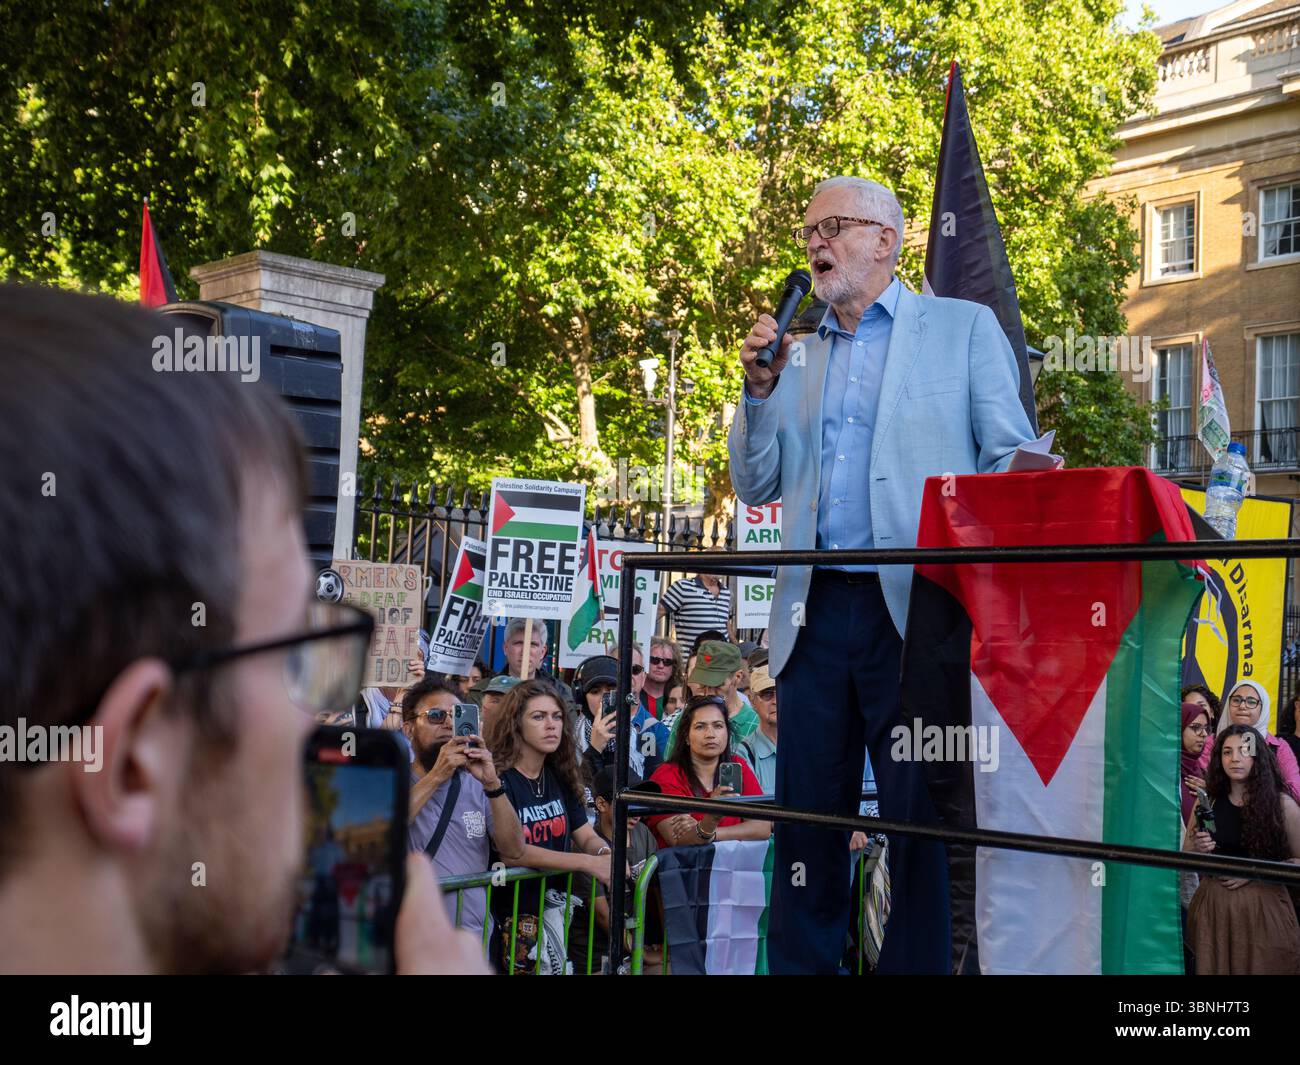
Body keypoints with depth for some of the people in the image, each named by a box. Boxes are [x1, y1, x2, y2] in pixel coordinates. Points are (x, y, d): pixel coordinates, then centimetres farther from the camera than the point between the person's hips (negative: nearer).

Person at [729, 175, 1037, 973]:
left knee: (919, 819, 0)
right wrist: (761, 390, 3)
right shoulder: (799, 353, 18)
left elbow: (1012, 463, 3)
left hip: (916, 609, -4)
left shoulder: (963, 328, 7)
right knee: (805, 817, 6)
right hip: (818, 613, 4)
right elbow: (757, 487, 17)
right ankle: (801, 965, 16)